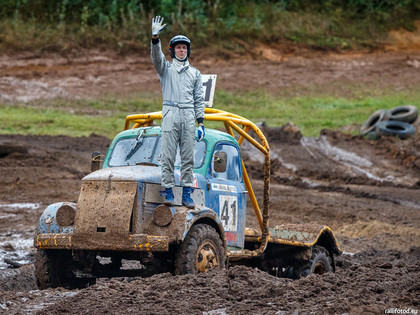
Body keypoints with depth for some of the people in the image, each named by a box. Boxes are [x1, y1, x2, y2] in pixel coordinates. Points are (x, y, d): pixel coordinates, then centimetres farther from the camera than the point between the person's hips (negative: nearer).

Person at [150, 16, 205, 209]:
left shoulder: (195, 73, 19)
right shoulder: (166, 68, 12)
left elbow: (199, 99, 16)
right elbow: (156, 56, -10)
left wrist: (201, 122, 7)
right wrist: (155, 37, -28)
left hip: (189, 116, 2)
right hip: (170, 115, -2)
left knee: (188, 157, -1)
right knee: (168, 156, -5)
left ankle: (187, 194, 1)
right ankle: (168, 192, -2)